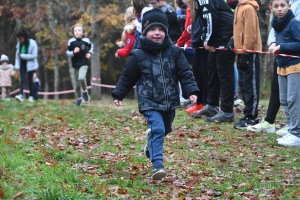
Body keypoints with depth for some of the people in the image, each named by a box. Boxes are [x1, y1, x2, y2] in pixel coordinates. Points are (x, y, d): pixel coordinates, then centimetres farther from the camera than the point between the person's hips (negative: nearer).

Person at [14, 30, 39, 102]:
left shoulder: (32, 43, -14)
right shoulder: (19, 44, 1)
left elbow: (34, 56, -18)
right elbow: (17, 55, 3)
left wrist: (22, 55, -19)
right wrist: (17, 66, -6)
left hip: (30, 64, -3)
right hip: (22, 64, 3)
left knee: (29, 80, 2)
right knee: (22, 79, -10)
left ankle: (31, 96, 13)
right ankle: (21, 95, -23)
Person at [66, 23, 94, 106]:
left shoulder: (86, 40, -6)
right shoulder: (71, 41, -9)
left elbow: (91, 45, 16)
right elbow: (67, 53, -3)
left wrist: (90, 53, 1)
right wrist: (73, 52, -22)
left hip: (84, 64, -2)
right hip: (75, 65, 2)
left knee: (81, 78, -28)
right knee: (77, 84, 9)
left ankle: (85, 91, 1)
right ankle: (79, 98, 32)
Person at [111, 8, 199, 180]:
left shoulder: (174, 52, -2)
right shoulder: (138, 55, -6)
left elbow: (185, 73, -2)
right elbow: (128, 77, 4)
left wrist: (191, 91, -13)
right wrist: (118, 95, 6)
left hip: (169, 101, 4)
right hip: (149, 102, -4)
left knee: (164, 130, 20)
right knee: (157, 129, -20)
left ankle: (152, 145, 53)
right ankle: (157, 164, -20)